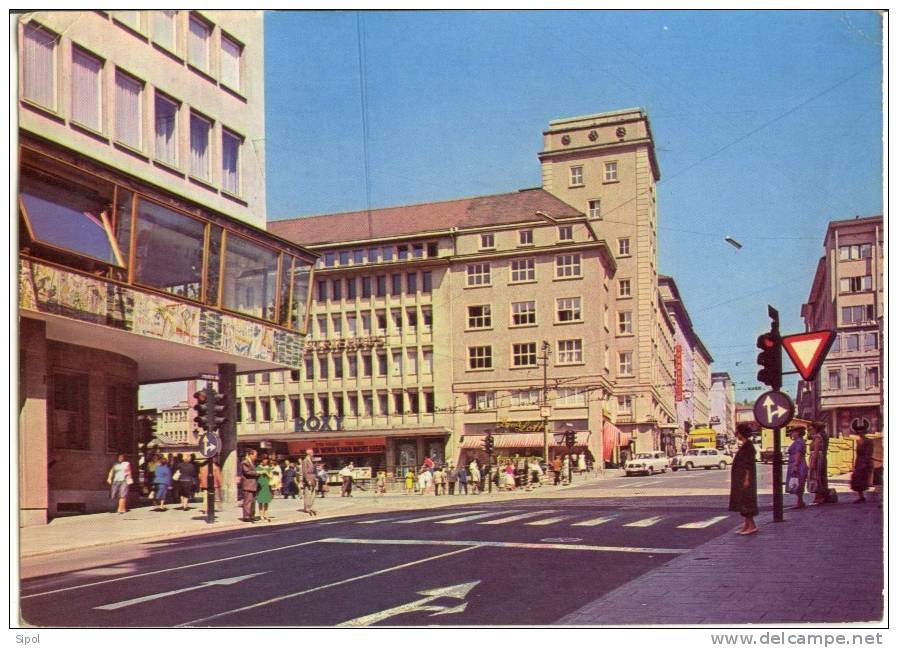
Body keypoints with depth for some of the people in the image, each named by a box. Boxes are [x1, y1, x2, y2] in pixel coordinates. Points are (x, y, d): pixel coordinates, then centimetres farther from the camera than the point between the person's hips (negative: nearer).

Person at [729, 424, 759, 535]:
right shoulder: (744, 445, 14)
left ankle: (752, 526, -5)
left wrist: (747, 479, -22)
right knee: (741, 501, 10)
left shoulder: (748, 445, -15)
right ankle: (746, 525, 12)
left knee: (745, 502, -8)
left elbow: (749, 463, -19)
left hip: (744, 478, -10)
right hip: (739, 479, 10)